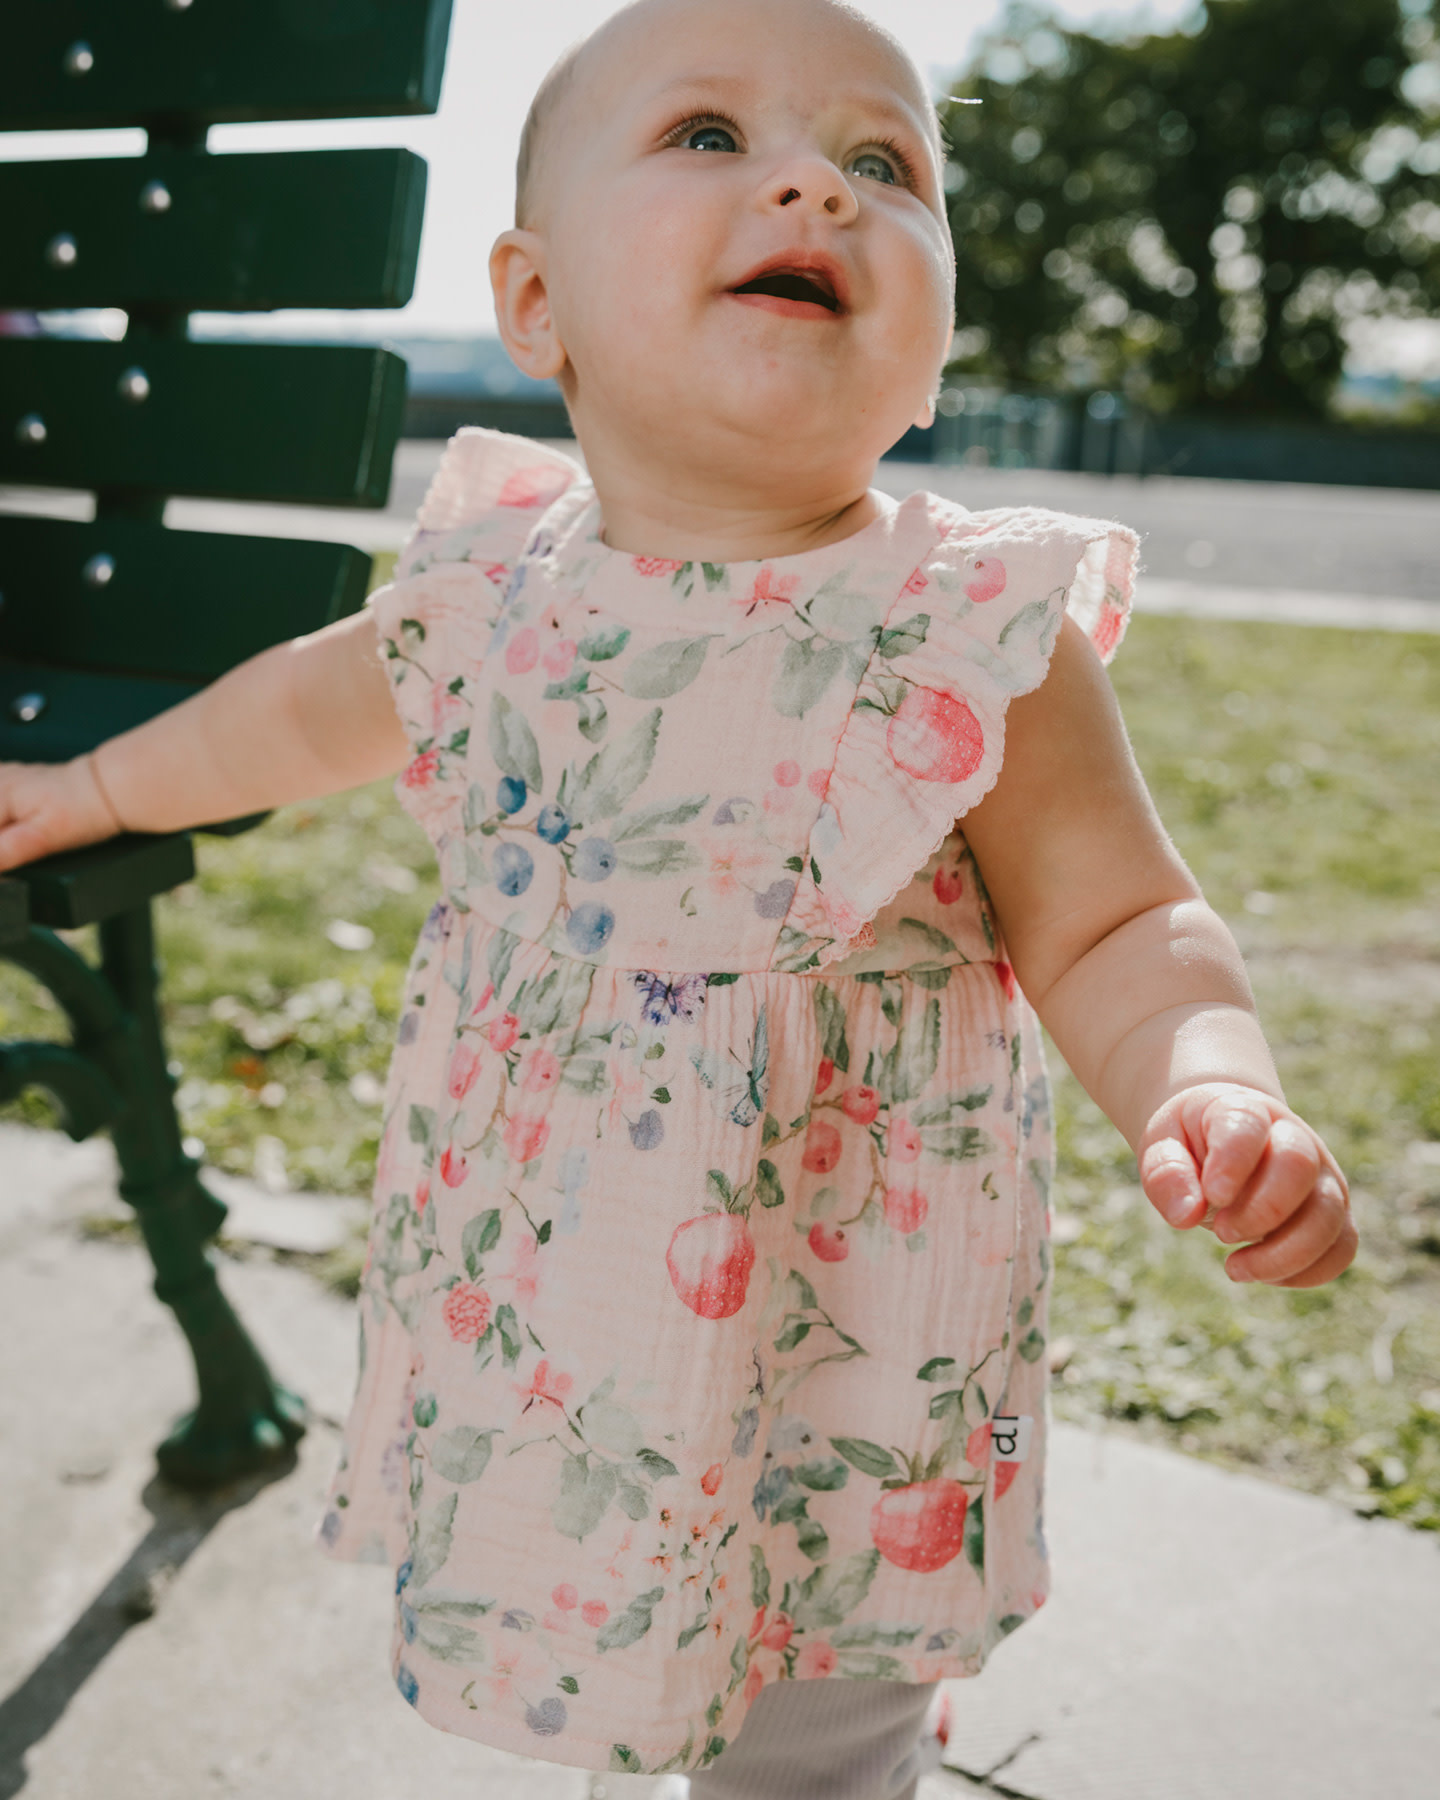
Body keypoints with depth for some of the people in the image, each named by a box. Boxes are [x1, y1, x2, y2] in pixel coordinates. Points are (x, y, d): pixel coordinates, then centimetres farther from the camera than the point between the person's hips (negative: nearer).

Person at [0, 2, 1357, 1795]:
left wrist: (1214, 1093, -30)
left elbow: (1114, 928, -10)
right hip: (530, 1330, 4)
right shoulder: (489, 585, -5)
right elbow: (320, 704, 14)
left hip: (837, 1378, -4)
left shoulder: (983, 638, -18)